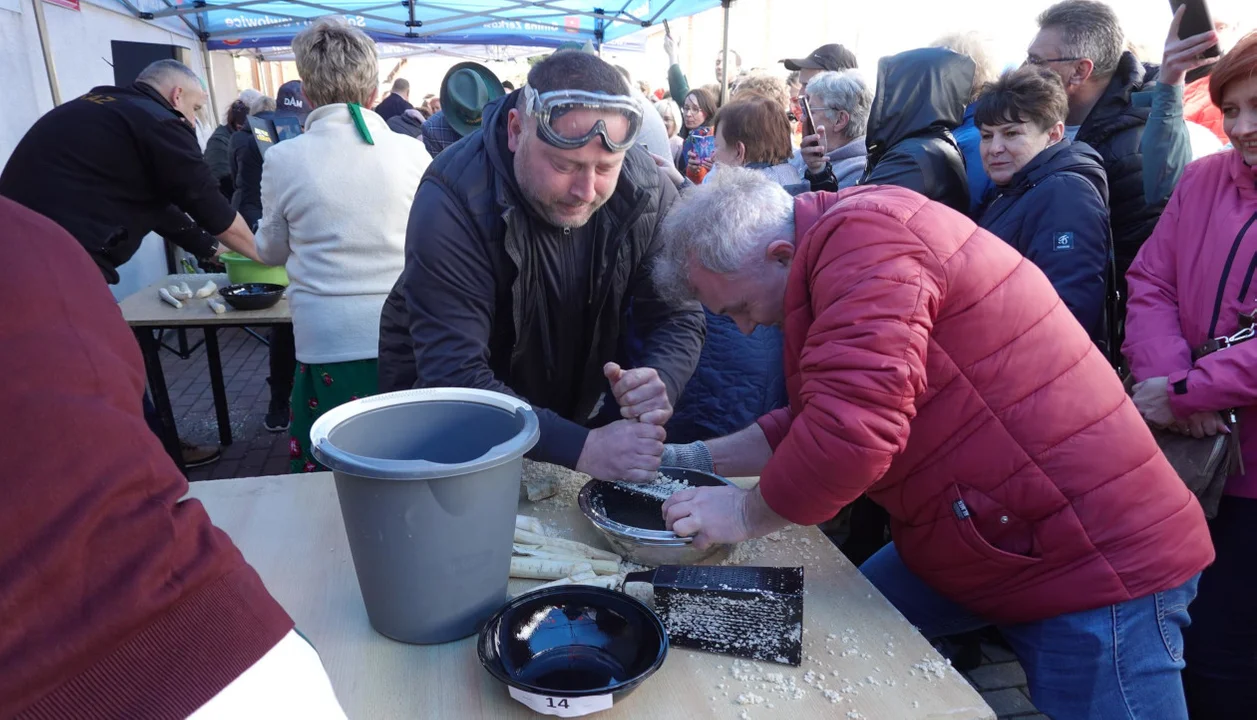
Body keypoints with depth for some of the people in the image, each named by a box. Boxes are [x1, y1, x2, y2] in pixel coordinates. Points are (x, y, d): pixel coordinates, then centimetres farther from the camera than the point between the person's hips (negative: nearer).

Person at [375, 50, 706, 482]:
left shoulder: (647, 191, -16)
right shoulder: (452, 204, -29)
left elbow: (679, 317, -11)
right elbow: (453, 377, -34)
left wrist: (660, 385, -34)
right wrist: (580, 449, -44)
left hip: (577, 414, 5)